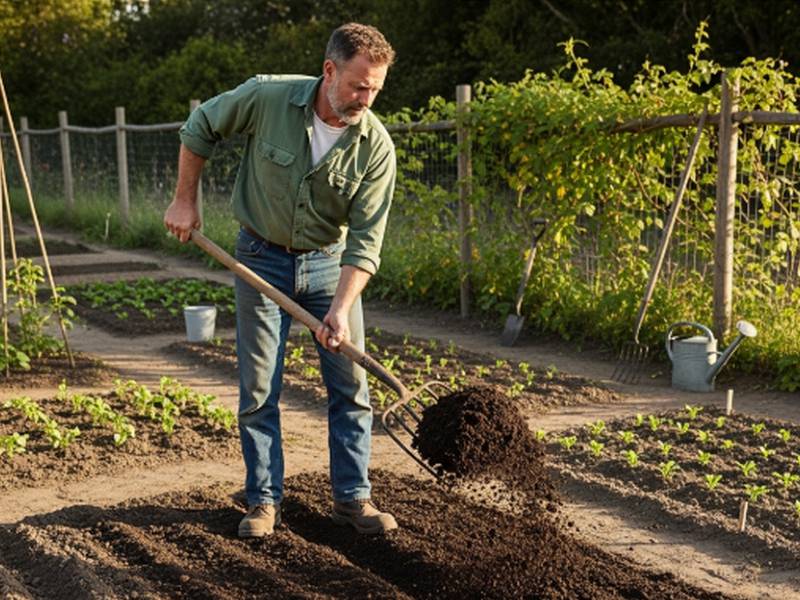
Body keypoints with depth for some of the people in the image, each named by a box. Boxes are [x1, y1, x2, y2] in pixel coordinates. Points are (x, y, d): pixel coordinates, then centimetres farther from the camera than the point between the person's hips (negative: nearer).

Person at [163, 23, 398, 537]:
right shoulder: (267, 97, -20)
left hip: (330, 263, 1)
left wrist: (341, 308, -28)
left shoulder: (376, 146, -18)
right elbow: (200, 128, -2)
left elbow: (365, 240, -18)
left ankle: (353, 497, 14)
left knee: (351, 385, 1)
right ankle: (264, 500, 14)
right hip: (263, 258, -1)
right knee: (259, 389, 2)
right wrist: (185, 201, -1)